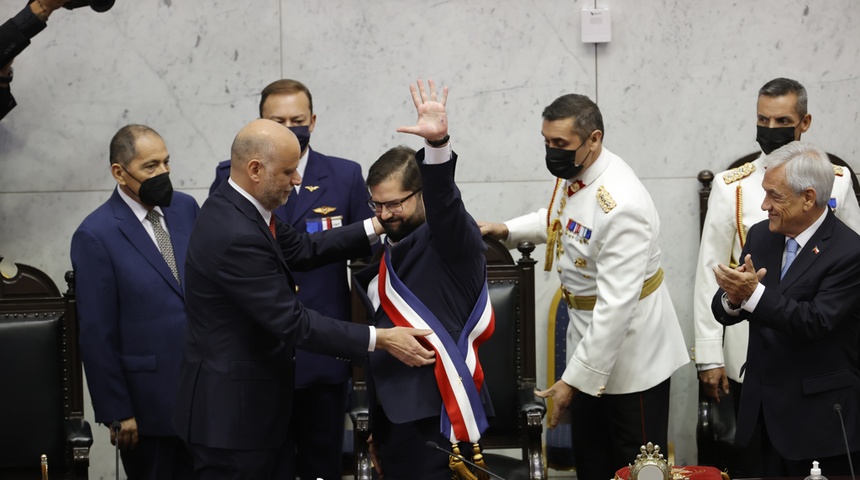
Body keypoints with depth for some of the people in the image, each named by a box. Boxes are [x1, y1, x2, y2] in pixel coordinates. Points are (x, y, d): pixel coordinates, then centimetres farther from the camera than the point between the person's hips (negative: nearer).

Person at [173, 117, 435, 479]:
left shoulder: (234, 206, 3)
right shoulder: (237, 236, -27)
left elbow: (300, 249, 13)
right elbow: (292, 323, -25)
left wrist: (377, 227, 7)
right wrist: (381, 339, -21)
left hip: (243, 399, 10)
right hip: (232, 409, -10)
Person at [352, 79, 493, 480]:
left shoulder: (449, 240, -6)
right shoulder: (385, 254, 15)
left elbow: (444, 201, -29)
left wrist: (438, 144, -47)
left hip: (435, 417, -8)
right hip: (395, 414, 8)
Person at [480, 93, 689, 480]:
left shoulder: (620, 205, -31)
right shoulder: (572, 173, -3)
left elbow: (616, 304, -32)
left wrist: (576, 379, -29)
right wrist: (508, 230, 6)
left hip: (629, 344, -9)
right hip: (587, 332, 9)